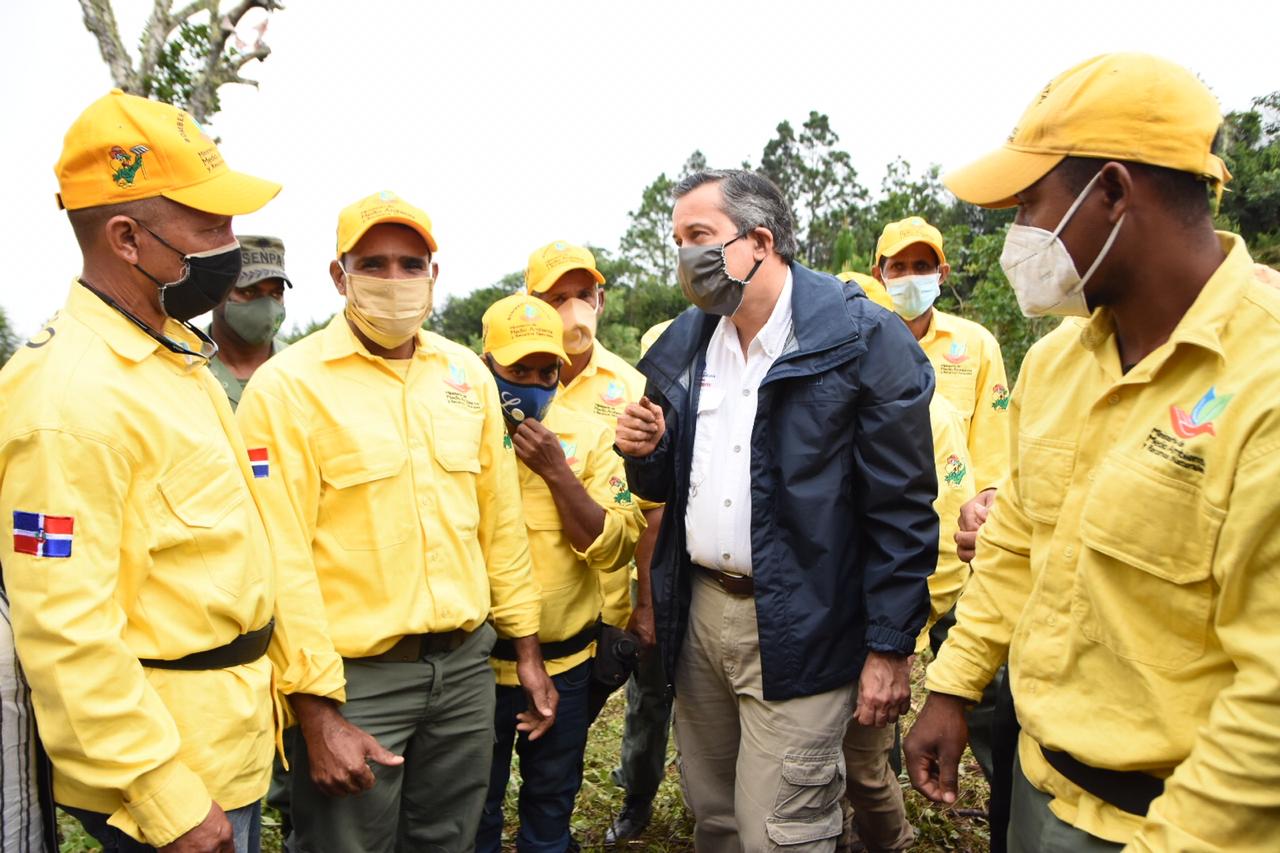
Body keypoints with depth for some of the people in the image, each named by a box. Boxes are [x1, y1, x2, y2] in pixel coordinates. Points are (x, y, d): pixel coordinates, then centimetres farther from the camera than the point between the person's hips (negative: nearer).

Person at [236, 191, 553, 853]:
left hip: (466, 662, 5)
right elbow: (281, 561, -13)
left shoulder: (468, 376, 6)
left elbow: (500, 521, 9)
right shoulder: (288, 385, -10)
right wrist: (317, 714, -13)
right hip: (356, 675, -4)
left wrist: (527, 649, 10)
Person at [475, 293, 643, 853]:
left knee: (552, 798, 23)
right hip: (477, 658, -1)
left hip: (565, 659, 2)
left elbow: (616, 550, -11)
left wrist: (556, 471, -17)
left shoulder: (589, 436, -3)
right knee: (475, 805, 18)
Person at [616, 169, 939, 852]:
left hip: (798, 630, -6)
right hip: (700, 611, 6)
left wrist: (890, 648, -11)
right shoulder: (684, 345, 9)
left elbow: (902, 509, -12)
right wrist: (647, 453, -6)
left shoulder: (863, 339, -12)